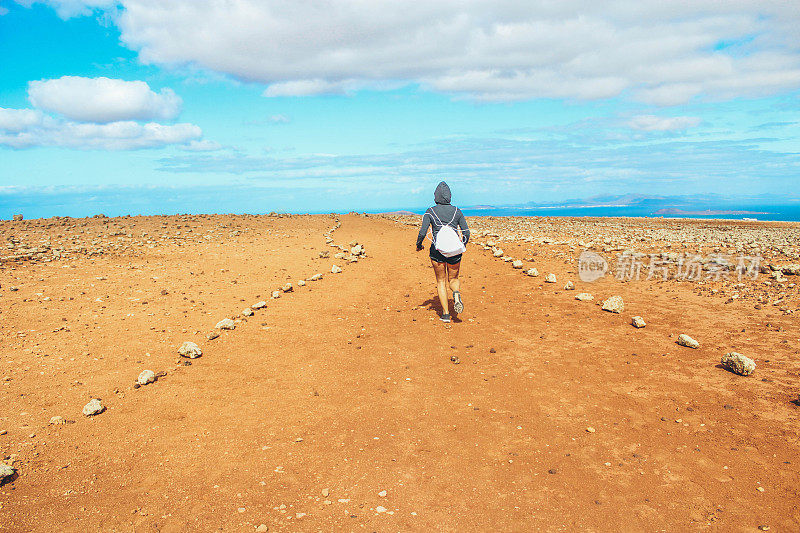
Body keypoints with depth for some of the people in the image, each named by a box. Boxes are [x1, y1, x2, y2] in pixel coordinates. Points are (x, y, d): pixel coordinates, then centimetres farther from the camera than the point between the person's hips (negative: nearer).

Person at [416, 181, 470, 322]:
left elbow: (422, 232, -8)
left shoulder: (430, 212, -2)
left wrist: (418, 245, 10)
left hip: (437, 250, -1)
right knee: (453, 279, 20)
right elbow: (466, 233, 2)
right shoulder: (457, 211, 4)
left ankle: (446, 314, 8)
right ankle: (456, 294, -15)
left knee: (441, 281, 14)